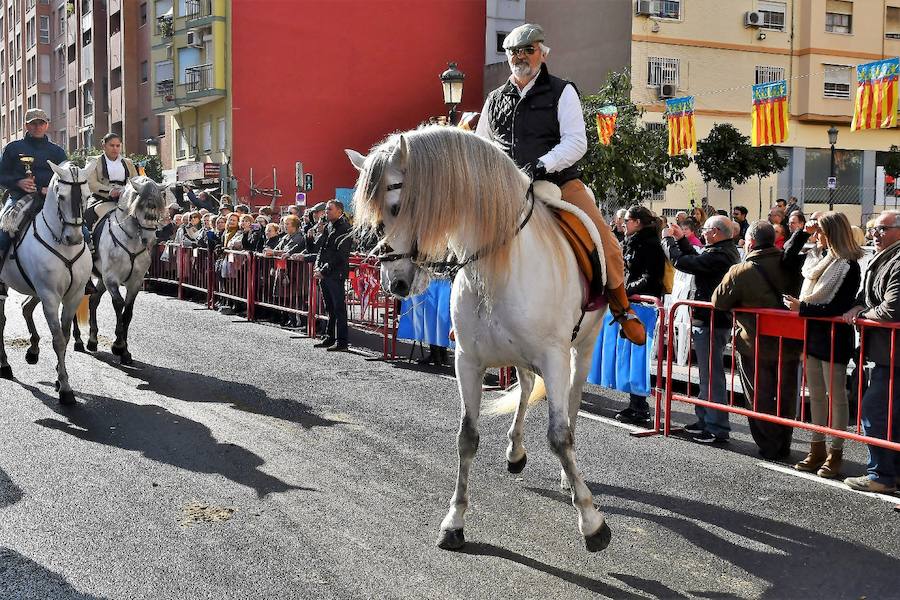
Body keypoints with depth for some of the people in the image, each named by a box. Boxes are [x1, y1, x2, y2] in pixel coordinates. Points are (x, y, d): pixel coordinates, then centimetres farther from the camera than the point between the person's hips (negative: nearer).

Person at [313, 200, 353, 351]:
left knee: (339, 308, -6)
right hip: (325, 274, 8)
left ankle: (341, 342, -4)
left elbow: (339, 255, -16)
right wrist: (318, 267, 5)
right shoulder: (328, 227, 17)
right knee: (330, 308, 13)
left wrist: (324, 271, -16)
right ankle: (330, 338, 20)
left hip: (336, 274, -8)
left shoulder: (344, 229, -9)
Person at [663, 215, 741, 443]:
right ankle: (705, 420, 30)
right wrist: (681, 239, 19)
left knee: (711, 375, -5)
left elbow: (681, 262, -20)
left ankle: (718, 429, -1)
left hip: (709, 323, -11)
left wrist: (668, 239, -4)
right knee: (708, 373, 19)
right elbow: (697, 259, 21)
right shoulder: (728, 251, 10)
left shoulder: (718, 255, -22)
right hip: (719, 319, 11)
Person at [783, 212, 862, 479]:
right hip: (813, 335, 8)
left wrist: (802, 307, -17)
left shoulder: (848, 266, -15)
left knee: (836, 395, 2)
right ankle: (817, 450, 23)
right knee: (816, 395, 14)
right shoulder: (817, 257, 8)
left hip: (834, 339, -8)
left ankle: (835, 454, 11)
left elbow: (838, 308, -19)